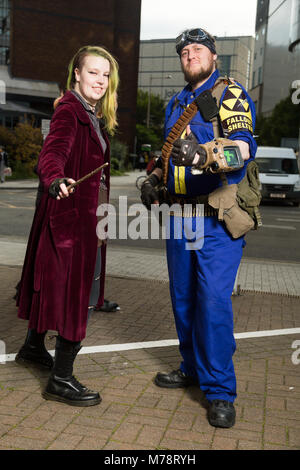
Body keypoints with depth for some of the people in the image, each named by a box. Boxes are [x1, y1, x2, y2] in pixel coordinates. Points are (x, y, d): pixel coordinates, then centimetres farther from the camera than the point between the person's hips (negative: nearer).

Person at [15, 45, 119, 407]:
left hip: (81, 211, 10)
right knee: (72, 287, -5)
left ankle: (33, 347, 39)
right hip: (69, 212, -9)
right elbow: (53, 151, -33)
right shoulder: (68, 110, -15)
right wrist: (55, 180, -52)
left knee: (52, 281, 20)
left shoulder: (92, 115, 14)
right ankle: (61, 380, 6)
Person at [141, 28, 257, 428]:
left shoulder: (231, 95, -3)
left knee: (214, 301, -10)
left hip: (217, 219, -7)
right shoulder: (176, 105, 19)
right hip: (180, 215, 7)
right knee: (183, 298, 13)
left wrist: (203, 153, -41)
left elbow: (245, 146, -22)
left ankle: (220, 391, 3)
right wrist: (155, 178, 11)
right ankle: (193, 368, 30)